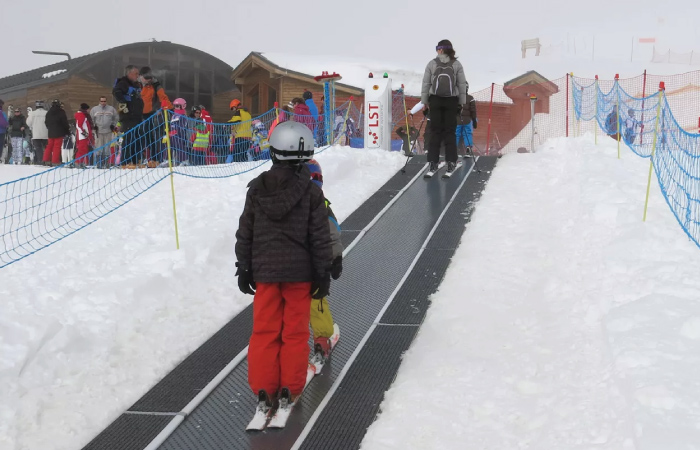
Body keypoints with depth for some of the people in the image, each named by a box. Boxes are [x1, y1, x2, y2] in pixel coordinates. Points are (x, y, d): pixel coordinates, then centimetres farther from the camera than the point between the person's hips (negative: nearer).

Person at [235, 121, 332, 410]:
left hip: (264, 270, 2)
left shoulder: (256, 189, -1)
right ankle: (291, 389, 13)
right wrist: (322, 274, 2)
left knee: (264, 331, 10)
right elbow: (320, 237, -7)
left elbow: (244, 233, 4)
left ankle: (263, 389, 11)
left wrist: (244, 268, 13)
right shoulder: (311, 193, -10)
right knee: (295, 331, 9)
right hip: (299, 271, -2)